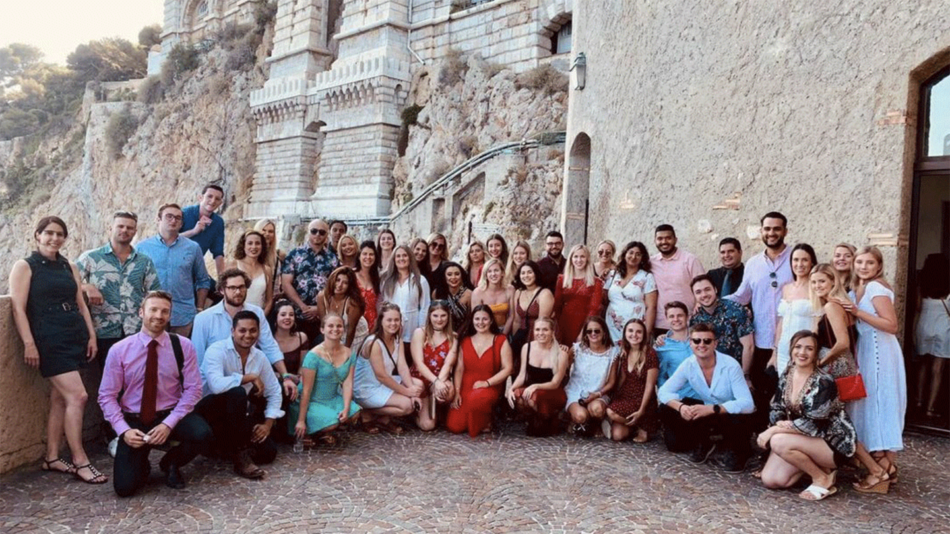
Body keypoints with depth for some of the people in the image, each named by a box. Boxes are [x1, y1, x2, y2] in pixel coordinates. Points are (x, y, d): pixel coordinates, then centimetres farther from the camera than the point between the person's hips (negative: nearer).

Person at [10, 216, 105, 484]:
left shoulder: (69, 267, 14)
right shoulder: (24, 266, -1)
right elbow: (19, 309, -8)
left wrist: (91, 336, 8)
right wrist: (29, 344, -16)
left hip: (75, 337, 6)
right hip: (50, 340, -6)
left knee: (60, 398, 10)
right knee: (77, 396, -13)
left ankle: (52, 458, 20)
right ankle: (80, 461, -4)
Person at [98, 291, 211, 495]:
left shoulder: (183, 346, -7)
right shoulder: (119, 350, -7)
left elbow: (193, 390, -8)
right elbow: (107, 396, -4)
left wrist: (169, 424, -19)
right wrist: (124, 430, -18)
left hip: (170, 415, 1)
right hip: (133, 420, 0)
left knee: (202, 435, -31)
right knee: (125, 486, -16)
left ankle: (170, 463, 4)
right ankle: (142, 466, 23)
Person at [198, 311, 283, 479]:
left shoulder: (259, 356, 1)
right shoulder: (217, 350, -19)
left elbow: (274, 392, 6)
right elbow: (217, 385, -38)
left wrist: (268, 424, -5)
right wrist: (250, 377, -26)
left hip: (236, 414, 6)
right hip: (209, 411, -6)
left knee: (268, 452, -9)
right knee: (237, 393, -36)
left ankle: (229, 445, 17)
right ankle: (241, 455, -25)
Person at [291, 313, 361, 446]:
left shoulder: (349, 354, -3)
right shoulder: (314, 355, -19)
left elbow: (348, 384, -7)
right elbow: (306, 390, -19)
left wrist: (346, 408, -22)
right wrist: (301, 420, -19)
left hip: (333, 399, 6)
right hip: (312, 401, -6)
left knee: (354, 412, -18)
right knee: (331, 422, -28)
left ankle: (324, 432, 7)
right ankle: (307, 432, 4)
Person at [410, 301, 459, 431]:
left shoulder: (453, 337, 3)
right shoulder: (420, 333, -4)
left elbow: (448, 364, -11)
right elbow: (419, 363, -14)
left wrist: (439, 382, -31)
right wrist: (435, 382, -29)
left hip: (441, 381, 2)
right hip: (420, 380, -2)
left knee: (448, 391, -36)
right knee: (427, 425, -17)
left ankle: (437, 410, 1)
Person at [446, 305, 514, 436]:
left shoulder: (501, 341, 0)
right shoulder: (465, 342, 10)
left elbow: (507, 369, -7)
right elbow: (459, 369, 6)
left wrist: (487, 383, -17)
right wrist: (456, 392, -6)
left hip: (490, 388, -3)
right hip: (465, 388, 4)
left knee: (475, 399, -40)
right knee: (454, 426, -14)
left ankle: (484, 423, -6)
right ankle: (473, 419, 20)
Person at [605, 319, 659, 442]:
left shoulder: (650, 354, -14)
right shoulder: (623, 352, 4)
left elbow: (649, 385, -13)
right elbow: (622, 380, 9)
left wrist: (641, 410, -17)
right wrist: (614, 400, 2)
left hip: (642, 401, -5)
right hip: (624, 399, 5)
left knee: (611, 412, -27)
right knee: (617, 435, -16)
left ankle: (641, 428, -3)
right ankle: (634, 425, 16)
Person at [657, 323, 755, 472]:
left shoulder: (730, 365, -26)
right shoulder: (688, 365, -14)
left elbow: (747, 404, -33)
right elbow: (663, 392, -13)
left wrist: (711, 409, -43)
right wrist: (680, 406, -34)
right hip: (707, 413, 4)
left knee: (741, 421, -39)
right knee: (666, 411, -15)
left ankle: (735, 450, -3)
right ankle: (703, 444, 8)